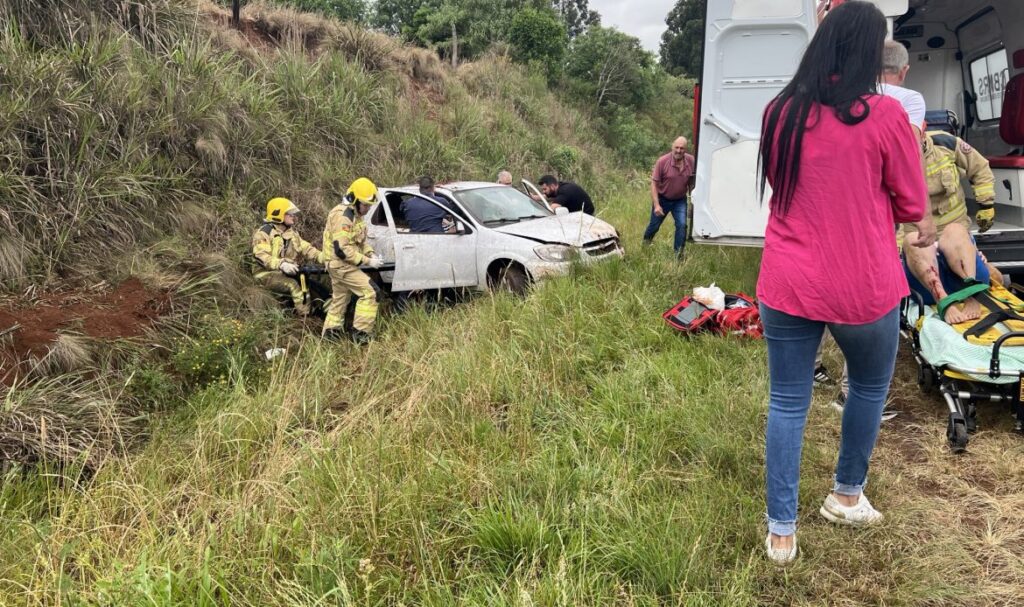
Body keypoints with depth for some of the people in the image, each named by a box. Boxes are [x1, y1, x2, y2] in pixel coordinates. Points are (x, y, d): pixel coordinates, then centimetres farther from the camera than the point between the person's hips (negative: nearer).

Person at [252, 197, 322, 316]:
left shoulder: (292, 232, 16)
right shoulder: (264, 233, -9)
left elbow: (305, 248, 4)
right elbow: (262, 256, -24)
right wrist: (281, 264, -43)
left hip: (289, 273, 7)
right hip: (268, 274, -7)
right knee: (293, 285, -32)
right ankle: (305, 316, -35)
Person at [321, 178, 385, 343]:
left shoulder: (354, 214, 11)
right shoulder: (343, 216, -22)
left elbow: (360, 240, 19)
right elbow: (341, 249, -28)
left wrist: (370, 254, 0)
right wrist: (367, 261, -24)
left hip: (340, 265, 11)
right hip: (341, 265, -11)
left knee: (339, 299, 18)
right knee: (369, 292, -11)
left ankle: (331, 332, 27)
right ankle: (360, 333, -7)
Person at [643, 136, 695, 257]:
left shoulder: (691, 161, -11)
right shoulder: (662, 161, -21)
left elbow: (691, 182, 4)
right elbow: (654, 183, -17)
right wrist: (656, 205, -21)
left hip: (680, 200, 2)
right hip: (662, 199, -2)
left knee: (682, 225, -9)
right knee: (654, 225, 11)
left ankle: (678, 253, 5)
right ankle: (645, 244, 40)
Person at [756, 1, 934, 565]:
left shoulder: (780, 112, 0)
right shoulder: (884, 114, -12)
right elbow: (912, 206, 0)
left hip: (786, 284, 3)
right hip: (862, 286, -3)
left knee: (787, 404, 11)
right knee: (869, 387, 24)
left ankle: (781, 531, 18)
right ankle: (846, 494, 40)